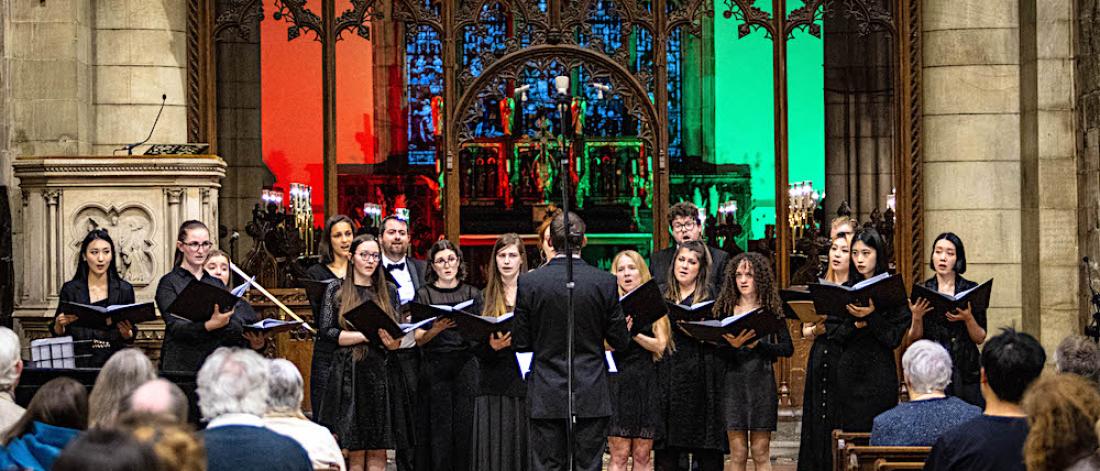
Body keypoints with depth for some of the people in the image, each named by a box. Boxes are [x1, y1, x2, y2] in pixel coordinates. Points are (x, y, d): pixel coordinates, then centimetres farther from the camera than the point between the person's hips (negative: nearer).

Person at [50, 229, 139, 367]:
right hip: (79, 362, 0)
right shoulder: (70, 289, 6)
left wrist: (126, 333, -12)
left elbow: (130, 339, 10)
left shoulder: (124, 289, 7)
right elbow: (58, 334, 10)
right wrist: (59, 324, -11)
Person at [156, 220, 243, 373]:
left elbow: (237, 328, 5)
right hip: (181, 364, -4)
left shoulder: (217, 283, 15)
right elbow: (175, 327, -13)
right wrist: (209, 326, -29)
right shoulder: (168, 283, 1)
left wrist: (222, 323, -17)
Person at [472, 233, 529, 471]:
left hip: (527, 380, -1)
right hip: (494, 385, 1)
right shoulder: (486, 297, 10)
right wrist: (492, 346, -14)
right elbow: (475, 346, 6)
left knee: (524, 450, -3)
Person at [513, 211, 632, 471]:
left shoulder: (528, 282, -6)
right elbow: (620, 341, 0)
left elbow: (520, 342, -1)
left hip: (547, 398, 0)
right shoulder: (605, 282, -5)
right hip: (592, 396, 0)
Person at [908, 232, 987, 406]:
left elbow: (980, 339, 3)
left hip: (965, 371, -1)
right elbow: (914, 339, 6)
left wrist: (968, 318, -14)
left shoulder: (972, 290, 3)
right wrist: (917, 317, -11)